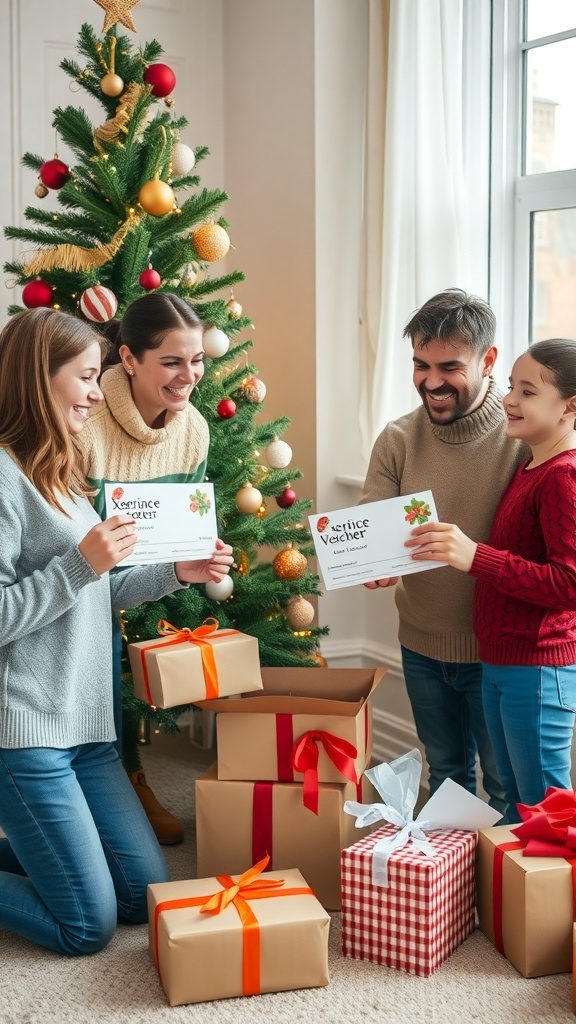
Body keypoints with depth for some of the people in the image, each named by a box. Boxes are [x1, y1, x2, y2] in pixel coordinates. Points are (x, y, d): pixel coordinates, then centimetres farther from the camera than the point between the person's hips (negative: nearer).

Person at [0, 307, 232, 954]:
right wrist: (82, 563, -24)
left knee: (147, 895, 11)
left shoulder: (60, 473, 14)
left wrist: (179, 573, 9)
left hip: (85, 724, 9)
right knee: (89, 927, -2)